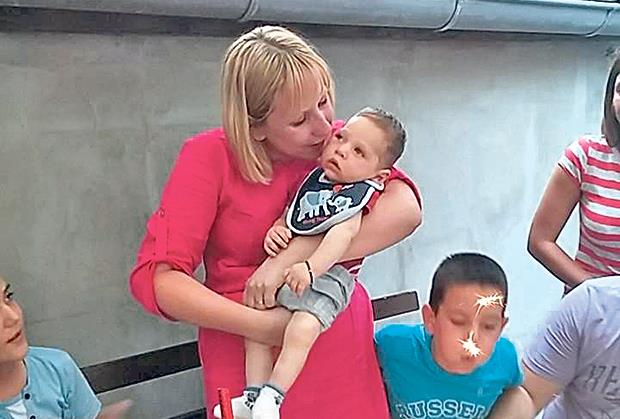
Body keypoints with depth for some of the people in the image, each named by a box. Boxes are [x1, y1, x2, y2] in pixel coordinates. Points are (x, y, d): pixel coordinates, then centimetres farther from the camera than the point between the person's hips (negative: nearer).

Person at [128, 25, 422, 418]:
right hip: (249, 359, -2)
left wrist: (294, 254, -29)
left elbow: (406, 210, -21)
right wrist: (259, 326, -24)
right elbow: (157, 276, -15)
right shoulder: (210, 157, -10)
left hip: (345, 352, 3)